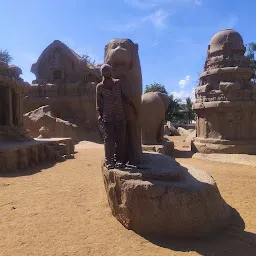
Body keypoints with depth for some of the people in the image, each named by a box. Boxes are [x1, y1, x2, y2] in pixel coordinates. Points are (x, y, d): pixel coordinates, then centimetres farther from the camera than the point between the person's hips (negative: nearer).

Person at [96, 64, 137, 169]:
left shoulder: (118, 83, 10)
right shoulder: (100, 87, 4)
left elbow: (124, 96, 14)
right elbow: (99, 102, 7)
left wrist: (133, 107, 9)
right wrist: (100, 115, -3)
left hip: (120, 116, 2)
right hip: (107, 117, -2)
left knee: (120, 139, 1)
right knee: (109, 139, -2)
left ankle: (119, 160, 11)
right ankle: (109, 161, 7)